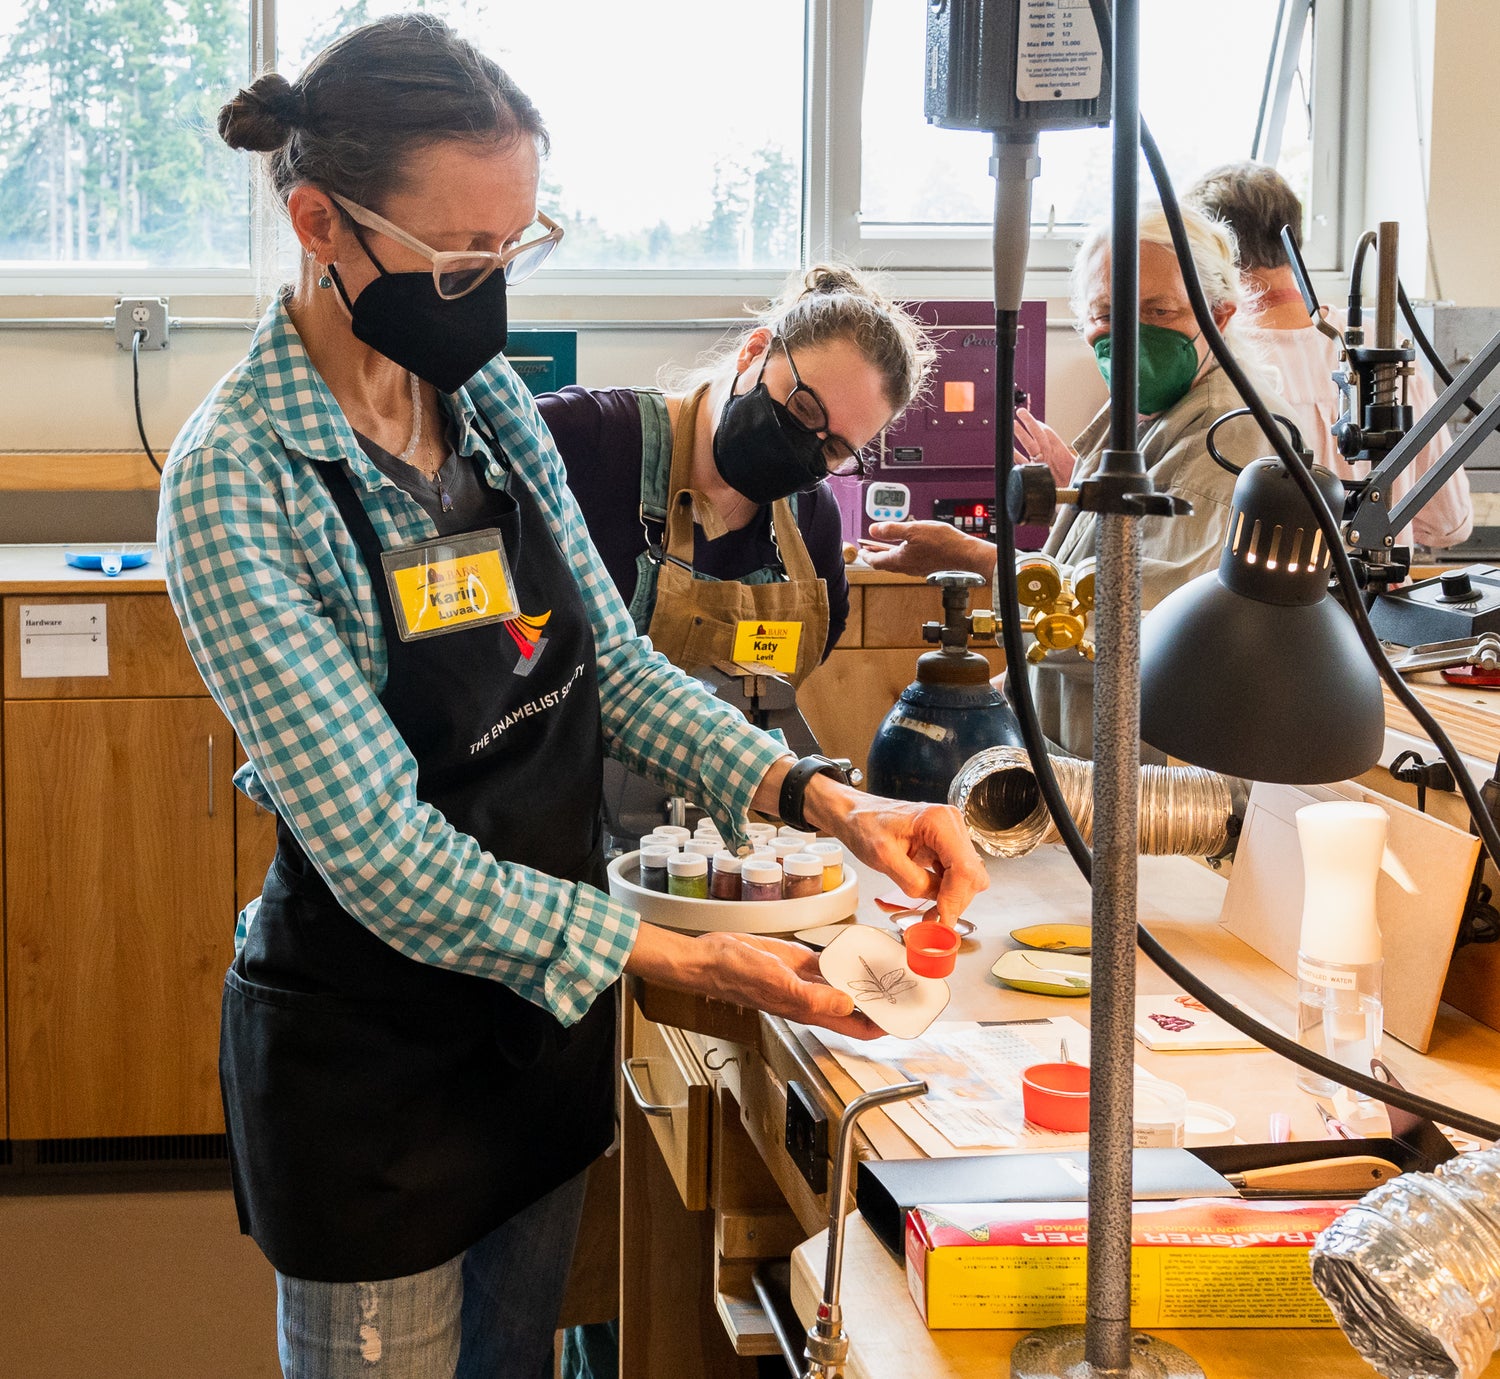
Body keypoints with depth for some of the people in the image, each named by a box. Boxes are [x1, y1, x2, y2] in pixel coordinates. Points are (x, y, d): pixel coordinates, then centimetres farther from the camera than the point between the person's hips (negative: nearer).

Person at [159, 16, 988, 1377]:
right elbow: (386, 858, -24)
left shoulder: (493, 402, -1)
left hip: (541, 1013, 7)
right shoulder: (237, 479, -22)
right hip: (374, 1058, -7)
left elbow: (613, 666, 4)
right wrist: (687, 961, -25)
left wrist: (824, 800, -11)